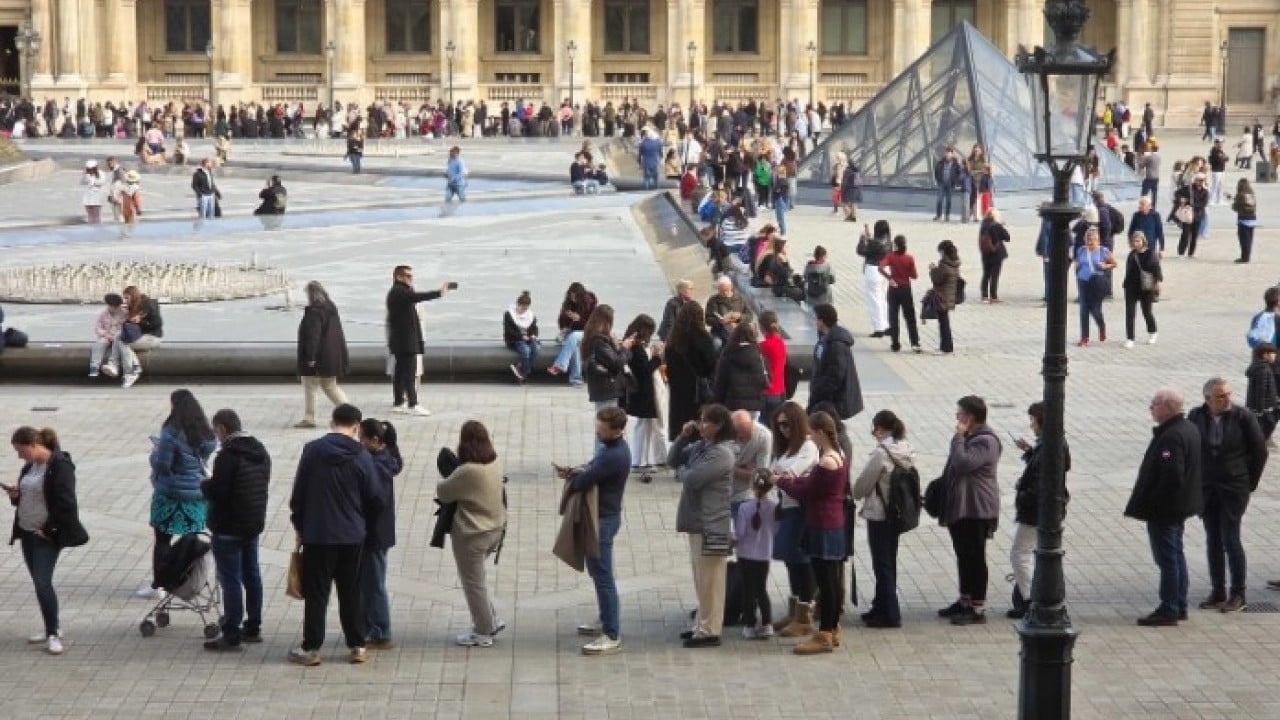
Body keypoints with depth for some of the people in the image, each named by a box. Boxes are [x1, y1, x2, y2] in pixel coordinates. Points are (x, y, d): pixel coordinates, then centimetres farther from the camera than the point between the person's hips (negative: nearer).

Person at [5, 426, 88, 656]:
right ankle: (52, 627, 23)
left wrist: (49, 530, -17)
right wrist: (15, 495, -1)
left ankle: (53, 634, -5)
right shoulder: (29, 466, 10)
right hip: (27, 533, 8)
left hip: (47, 536, -8)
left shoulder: (60, 466, -16)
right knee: (39, 582, 12)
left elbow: (65, 503, -19)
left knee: (42, 582, -12)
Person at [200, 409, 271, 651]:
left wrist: (204, 484, -1)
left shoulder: (228, 456, -21)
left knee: (230, 579, -4)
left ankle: (231, 635, -2)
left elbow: (216, 492, -24)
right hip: (254, 524, 9)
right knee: (251, 576, 16)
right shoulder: (261, 453, 8)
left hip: (228, 528, -8)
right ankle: (253, 628, 23)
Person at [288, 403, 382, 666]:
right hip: (352, 535, 1)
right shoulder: (362, 456, -5)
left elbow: (298, 493, -3)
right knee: (351, 592, 11)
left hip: (317, 535, -1)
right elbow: (374, 499, 1)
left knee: (315, 593, 5)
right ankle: (357, 646, 14)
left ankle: (311, 648, 7)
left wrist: (299, 526, 11)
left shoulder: (312, 450, -7)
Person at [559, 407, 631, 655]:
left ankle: (612, 636, -4)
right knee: (597, 571, 22)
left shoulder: (614, 456, -26)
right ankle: (607, 620, 35)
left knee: (603, 577, -7)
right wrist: (574, 471, -7)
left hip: (603, 520, -11)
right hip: (601, 516, 11)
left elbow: (583, 482, -26)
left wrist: (569, 476, -3)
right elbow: (592, 467, 15)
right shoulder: (612, 447, 7)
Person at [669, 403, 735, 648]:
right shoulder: (701, 446, 9)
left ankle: (709, 632, 4)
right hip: (697, 522, 9)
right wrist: (683, 436, 1)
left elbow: (691, 480, -23)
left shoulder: (721, 454, -18)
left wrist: (681, 470, -1)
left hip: (711, 526, -9)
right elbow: (672, 460, 15)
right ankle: (702, 625, 26)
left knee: (709, 581, -2)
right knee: (702, 580, 17)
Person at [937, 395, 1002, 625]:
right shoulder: (969, 437, 14)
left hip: (976, 511, -10)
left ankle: (978, 609, 0)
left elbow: (963, 463, -29)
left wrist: (958, 437, -19)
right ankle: (965, 600, 27)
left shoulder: (985, 441, -18)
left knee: (974, 558, -5)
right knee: (963, 556, 17)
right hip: (960, 507, 10)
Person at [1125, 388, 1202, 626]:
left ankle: (1168, 610, 2)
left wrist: (1151, 505, -21)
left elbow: (1171, 476, -29)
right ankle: (1179, 606, 26)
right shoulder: (1189, 429, 9)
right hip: (1181, 506, 11)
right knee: (1176, 555, 18)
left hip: (1164, 509, -11)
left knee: (1167, 558, -4)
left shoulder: (1170, 437, -24)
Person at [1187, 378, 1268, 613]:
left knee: (1230, 539, -5)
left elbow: (1259, 451, -2)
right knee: (1213, 540, 8)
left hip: (1234, 488, -3)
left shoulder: (1243, 416, -10)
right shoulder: (1196, 417, -2)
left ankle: (1238, 594, 6)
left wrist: (1250, 483, 0)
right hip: (1205, 488, 3)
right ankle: (1218, 593, 17)